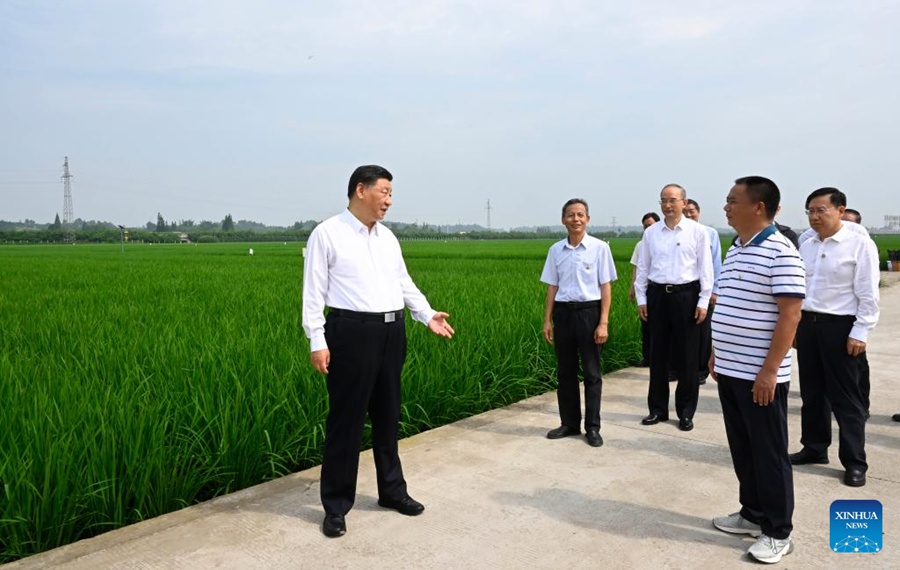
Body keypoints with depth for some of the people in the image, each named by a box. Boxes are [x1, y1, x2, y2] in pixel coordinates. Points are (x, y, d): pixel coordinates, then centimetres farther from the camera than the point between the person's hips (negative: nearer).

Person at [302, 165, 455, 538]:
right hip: (352, 332, -6)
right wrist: (317, 342, -13)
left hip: (391, 332, 6)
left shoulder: (387, 237, 13)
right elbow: (314, 291, -8)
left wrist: (428, 315, 9)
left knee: (387, 416, 16)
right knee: (346, 419, 1)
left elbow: (404, 283, 19)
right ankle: (336, 505, 16)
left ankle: (392, 490, 32)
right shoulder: (327, 234, -5)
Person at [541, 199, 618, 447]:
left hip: (589, 312, -3)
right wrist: (547, 320, 5)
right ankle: (569, 423, 23)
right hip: (563, 312, 3)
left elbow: (606, 287, -4)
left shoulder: (599, 248, -4)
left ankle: (592, 427, 15)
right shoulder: (556, 250, 4)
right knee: (565, 371, 11)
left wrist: (603, 323, -10)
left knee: (591, 373, 5)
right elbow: (552, 287, 9)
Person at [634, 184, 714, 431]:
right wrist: (641, 298, 4)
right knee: (658, 355, 9)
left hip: (686, 295, -2)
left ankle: (686, 412, 18)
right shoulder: (650, 232, 5)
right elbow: (642, 267, 9)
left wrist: (703, 301, -7)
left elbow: (706, 268, -2)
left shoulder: (697, 231, -2)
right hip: (657, 295, 3)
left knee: (686, 357, 4)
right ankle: (657, 409, 22)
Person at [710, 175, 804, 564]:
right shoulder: (735, 250, 11)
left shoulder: (780, 252, -15)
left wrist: (769, 371, -21)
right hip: (730, 371, 8)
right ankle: (753, 514, 32)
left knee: (769, 454, 4)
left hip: (760, 376, -8)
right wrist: (716, 354, 18)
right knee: (742, 450, 17)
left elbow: (790, 315, -19)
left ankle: (778, 532, 18)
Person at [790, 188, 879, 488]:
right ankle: (814, 448, 30)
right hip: (807, 323, 6)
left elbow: (868, 295, -10)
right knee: (811, 392, 15)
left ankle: (854, 462, 14)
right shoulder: (805, 246, 9)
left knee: (845, 397, 2)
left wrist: (860, 333, -14)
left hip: (839, 326, -6)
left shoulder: (860, 245, -8)